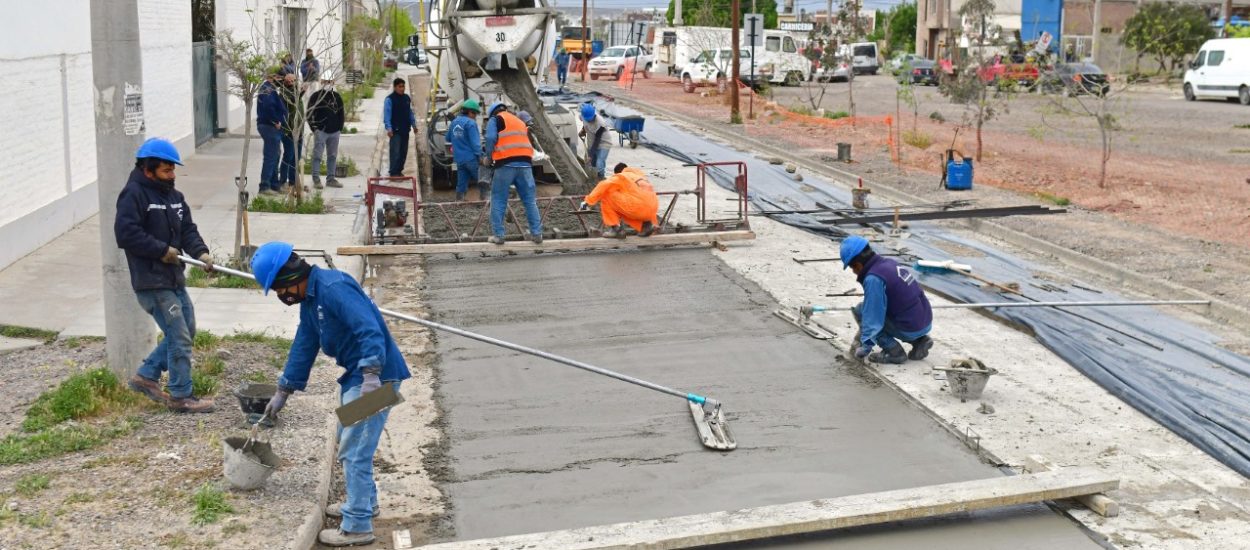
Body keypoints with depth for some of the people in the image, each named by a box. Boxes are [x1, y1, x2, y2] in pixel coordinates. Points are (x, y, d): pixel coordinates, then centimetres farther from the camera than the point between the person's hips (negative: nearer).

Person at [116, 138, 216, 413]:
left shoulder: (174, 196, 14)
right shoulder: (133, 194, -12)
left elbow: (188, 229, 11)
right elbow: (126, 233, -21)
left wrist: (200, 252, -8)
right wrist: (162, 250, -17)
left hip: (174, 278, 9)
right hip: (151, 281, -9)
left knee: (186, 331, 16)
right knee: (179, 337, -7)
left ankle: (146, 376, 29)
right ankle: (181, 396, 5)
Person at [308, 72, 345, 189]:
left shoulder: (337, 97, 13)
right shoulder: (315, 96, 0)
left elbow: (341, 113, 17)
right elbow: (309, 113, -1)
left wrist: (340, 128, 8)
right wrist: (314, 128, -9)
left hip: (334, 132, 5)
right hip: (320, 131, -5)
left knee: (332, 156, 9)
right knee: (317, 155, -7)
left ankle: (331, 178, 16)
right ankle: (316, 179, -6)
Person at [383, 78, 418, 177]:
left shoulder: (406, 98, 12)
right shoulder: (390, 99, -9)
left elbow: (410, 112, 21)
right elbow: (386, 115, -14)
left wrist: (414, 125, 17)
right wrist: (389, 128, -23)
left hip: (405, 130, 7)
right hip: (395, 130, -7)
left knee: (403, 152, 10)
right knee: (395, 152, -10)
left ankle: (399, 170, 21)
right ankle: (393, 172, -6)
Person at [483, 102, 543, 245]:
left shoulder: (495, 120, 9)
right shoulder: (520, 122, 29)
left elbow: (491, 138, -7)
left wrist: (489, 157, 4)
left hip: (506, 164, -5)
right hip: (525, 164, 5)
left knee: (498, 200, 5)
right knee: (530, 200, 9)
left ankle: (498, 235, 3)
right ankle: (536, 234, 7)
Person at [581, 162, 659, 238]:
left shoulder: (620, 177, 8)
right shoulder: (639, 175, 30)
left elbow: (603, 186, -4)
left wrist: (587, 201, 1)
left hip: (639, 208, -8)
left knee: (606, 196, 3)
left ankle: (616, 228, 0)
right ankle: (645, 225, 12)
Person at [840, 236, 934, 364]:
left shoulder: (873, 279, -19)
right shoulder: (889, 263, 10)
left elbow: (873, 317, -18)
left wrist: (865, 346, -8)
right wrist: (862, 333, 28)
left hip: (911, 328, -9)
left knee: (860, 310, -1)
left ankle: (894, 351, -1)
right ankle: (919, 341, 17)